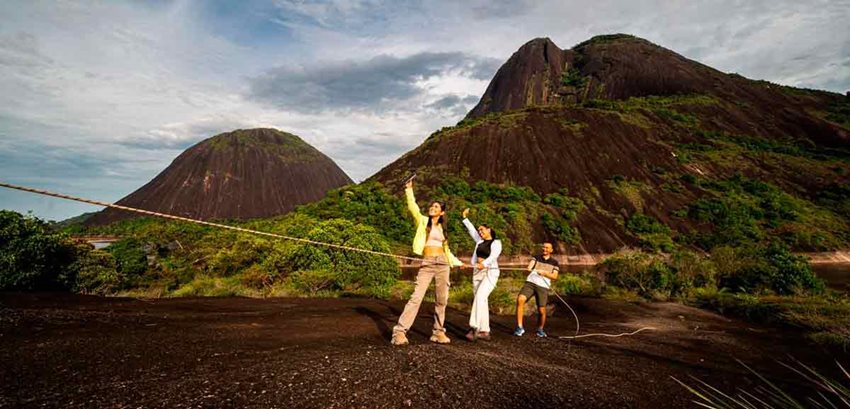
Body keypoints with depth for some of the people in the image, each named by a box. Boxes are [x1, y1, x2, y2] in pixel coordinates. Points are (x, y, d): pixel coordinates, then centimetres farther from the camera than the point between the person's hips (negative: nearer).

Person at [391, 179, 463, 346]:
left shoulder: (442, 228, 18)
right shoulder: (423, 221, 8)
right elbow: (412, 207, -9)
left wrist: (457, 262, 26)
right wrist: (409, 189, -15)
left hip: (443, 264, 4)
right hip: (427, 264, -4)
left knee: (441, 300, 5)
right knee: (416, 297, -12)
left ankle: (438, 332, 16)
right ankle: (400, 331, -11)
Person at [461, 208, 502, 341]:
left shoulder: (496, 242, -3)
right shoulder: (480, 241, 16)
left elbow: (494, 255, -19)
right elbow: (471, 230, 25)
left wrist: (484, 263, -34)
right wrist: (465, 218, 23)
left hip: (490, 272, -7)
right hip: (477, 272, 7)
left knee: (480, 297, -23)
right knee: (482, 301, 4)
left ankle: (474, 328, -31)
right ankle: (485, 332, 6)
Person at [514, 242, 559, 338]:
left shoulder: (554, 262, 13)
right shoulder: (536, 257, 15)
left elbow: (555, 276, 3)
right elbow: (530, 265, -3)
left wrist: (544, 273, -14)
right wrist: (529, 268, -27)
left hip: (543, 286, 0)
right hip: (530, 282, 0)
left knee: (542, 310, -4)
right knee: (520, 299, -23)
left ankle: (540, 329, 27)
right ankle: (519, 327, -15)